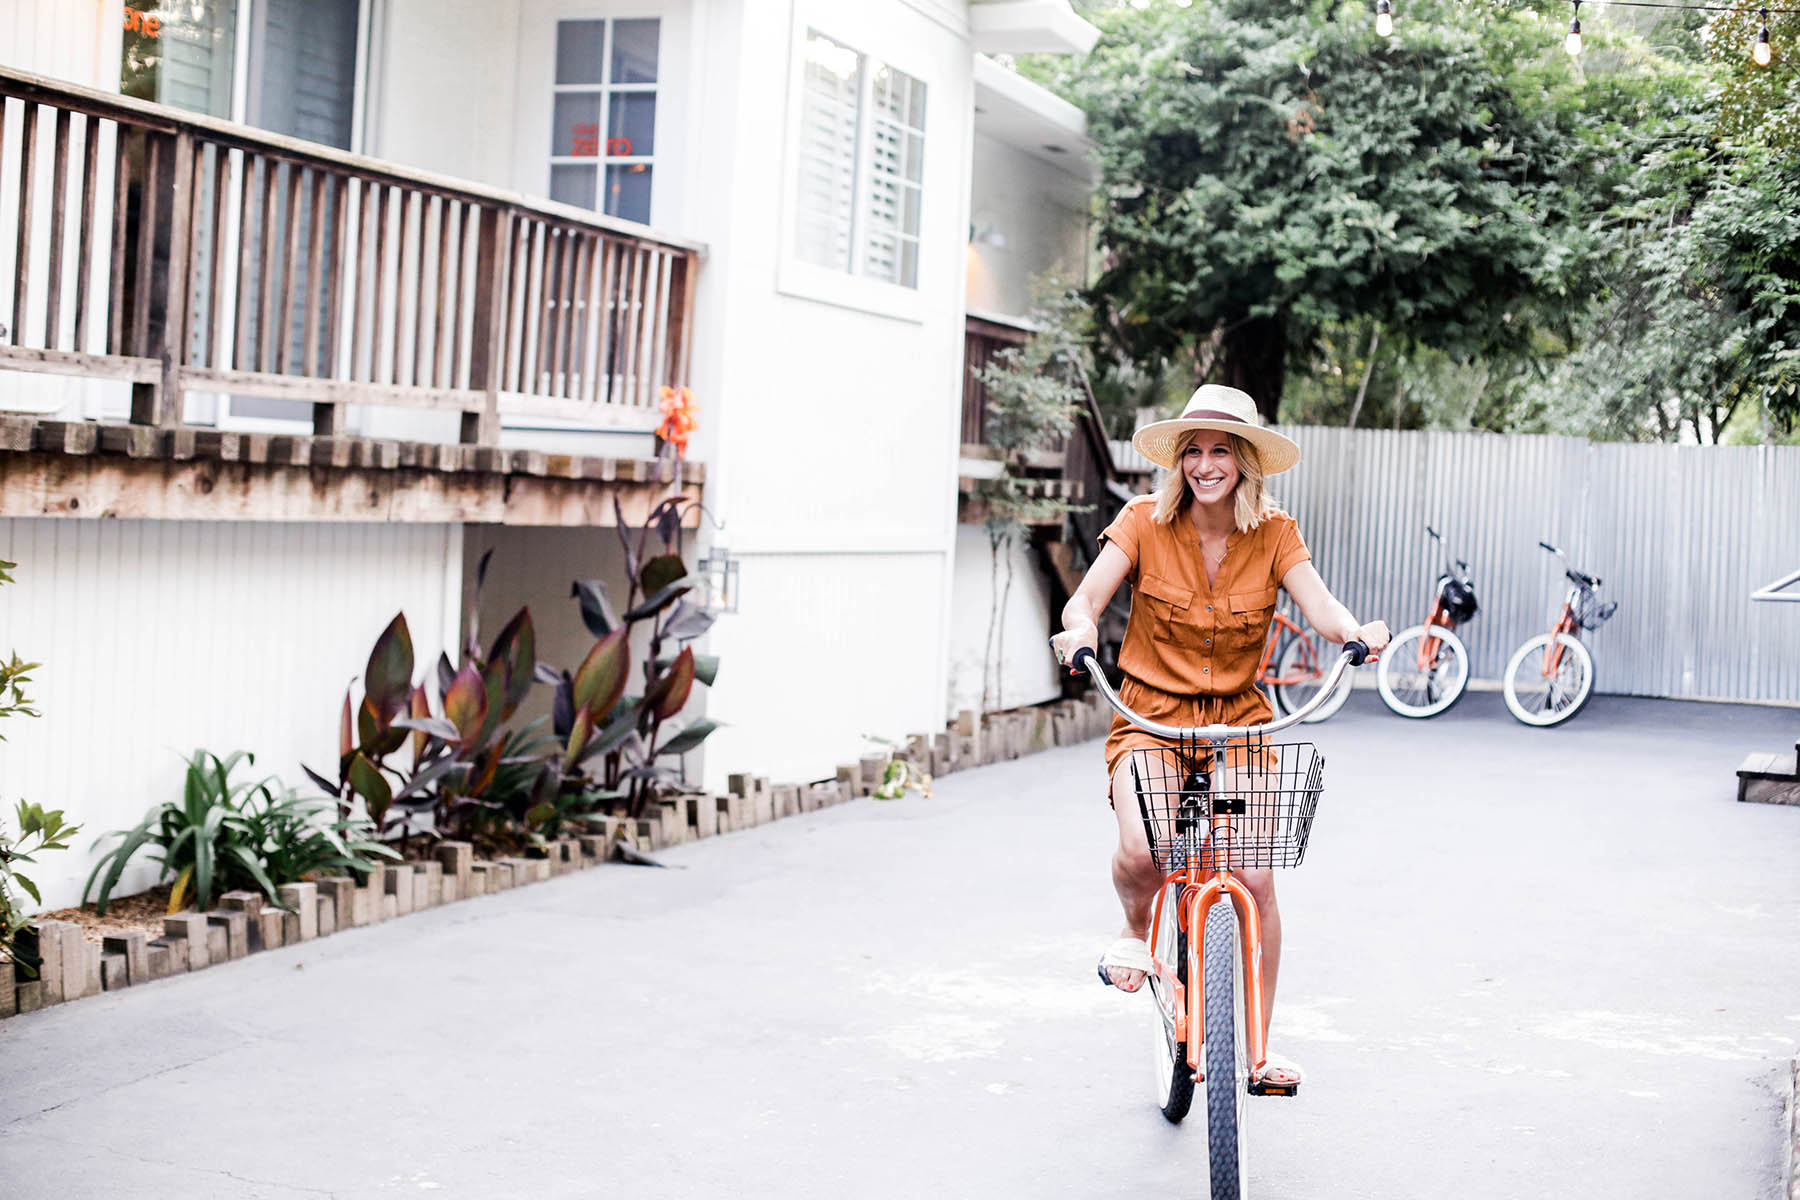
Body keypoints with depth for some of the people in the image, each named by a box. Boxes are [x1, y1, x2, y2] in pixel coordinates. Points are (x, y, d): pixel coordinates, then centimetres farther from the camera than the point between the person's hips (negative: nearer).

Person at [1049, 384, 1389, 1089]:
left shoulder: (1273, 535, -2)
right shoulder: (1145, 522, -6)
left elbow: (1319, 605, -15)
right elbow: (1087, 596, -18)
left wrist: (1356, 631, -38)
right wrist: (1080, 629, -41)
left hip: (1240, 721, 2)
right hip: (1151, 718, -2)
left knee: (1256, 880, -9)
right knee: (1143, 851, -29)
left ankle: (1255, 1046, 11)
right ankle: (1135, 928, 9)